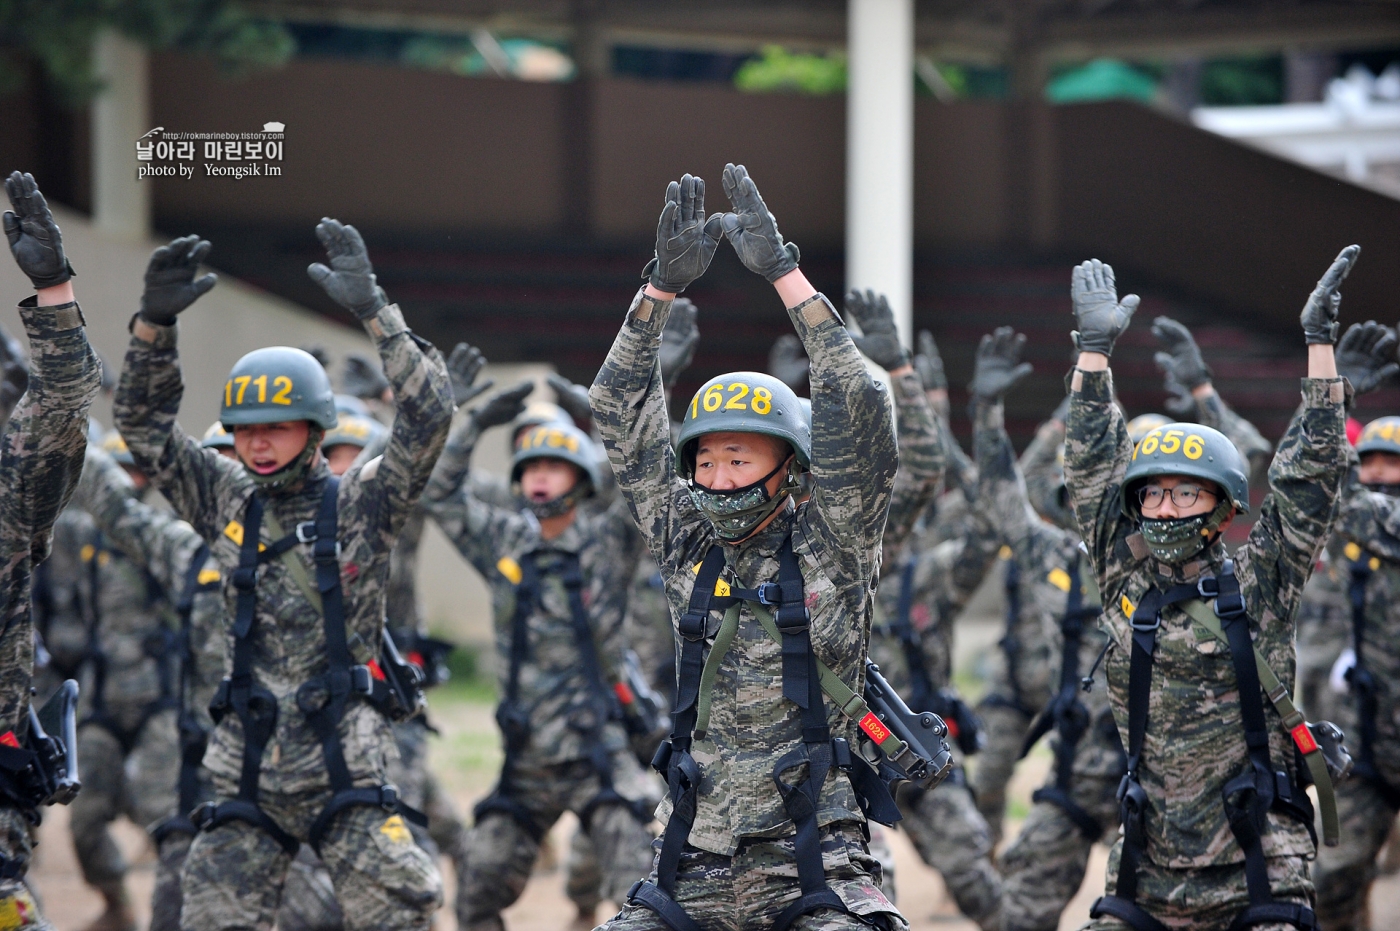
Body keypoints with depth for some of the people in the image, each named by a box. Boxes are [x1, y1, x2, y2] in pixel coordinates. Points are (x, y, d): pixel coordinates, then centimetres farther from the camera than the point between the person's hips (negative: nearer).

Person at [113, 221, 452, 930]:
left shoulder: (360, 505, 0)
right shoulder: (228, 504, 9)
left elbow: (428, 415, -12)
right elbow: (143, 424, 7)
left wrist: (373, 310, -20)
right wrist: (155, 322, -7)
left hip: (345, 770, -3)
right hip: (246, 779, 3)